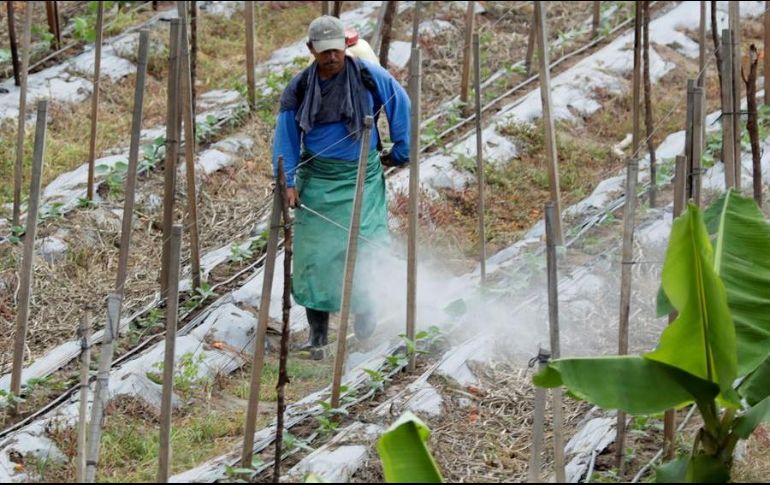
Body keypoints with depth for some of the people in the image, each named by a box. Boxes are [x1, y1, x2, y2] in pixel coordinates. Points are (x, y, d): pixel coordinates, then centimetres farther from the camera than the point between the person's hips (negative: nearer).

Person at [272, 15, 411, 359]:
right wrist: (287, 182, -4)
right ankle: (318, 331, 5)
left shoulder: (368, 76, -5)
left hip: (362, 177, -2)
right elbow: (285, 137, 5)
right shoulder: (299, 89, 1)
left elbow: (401, 106, 8)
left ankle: (361, 304, 19)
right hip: (317, 179, 2)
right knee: (315, 252, -3)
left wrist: (401, 151, 9)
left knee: (360, 244, -11)